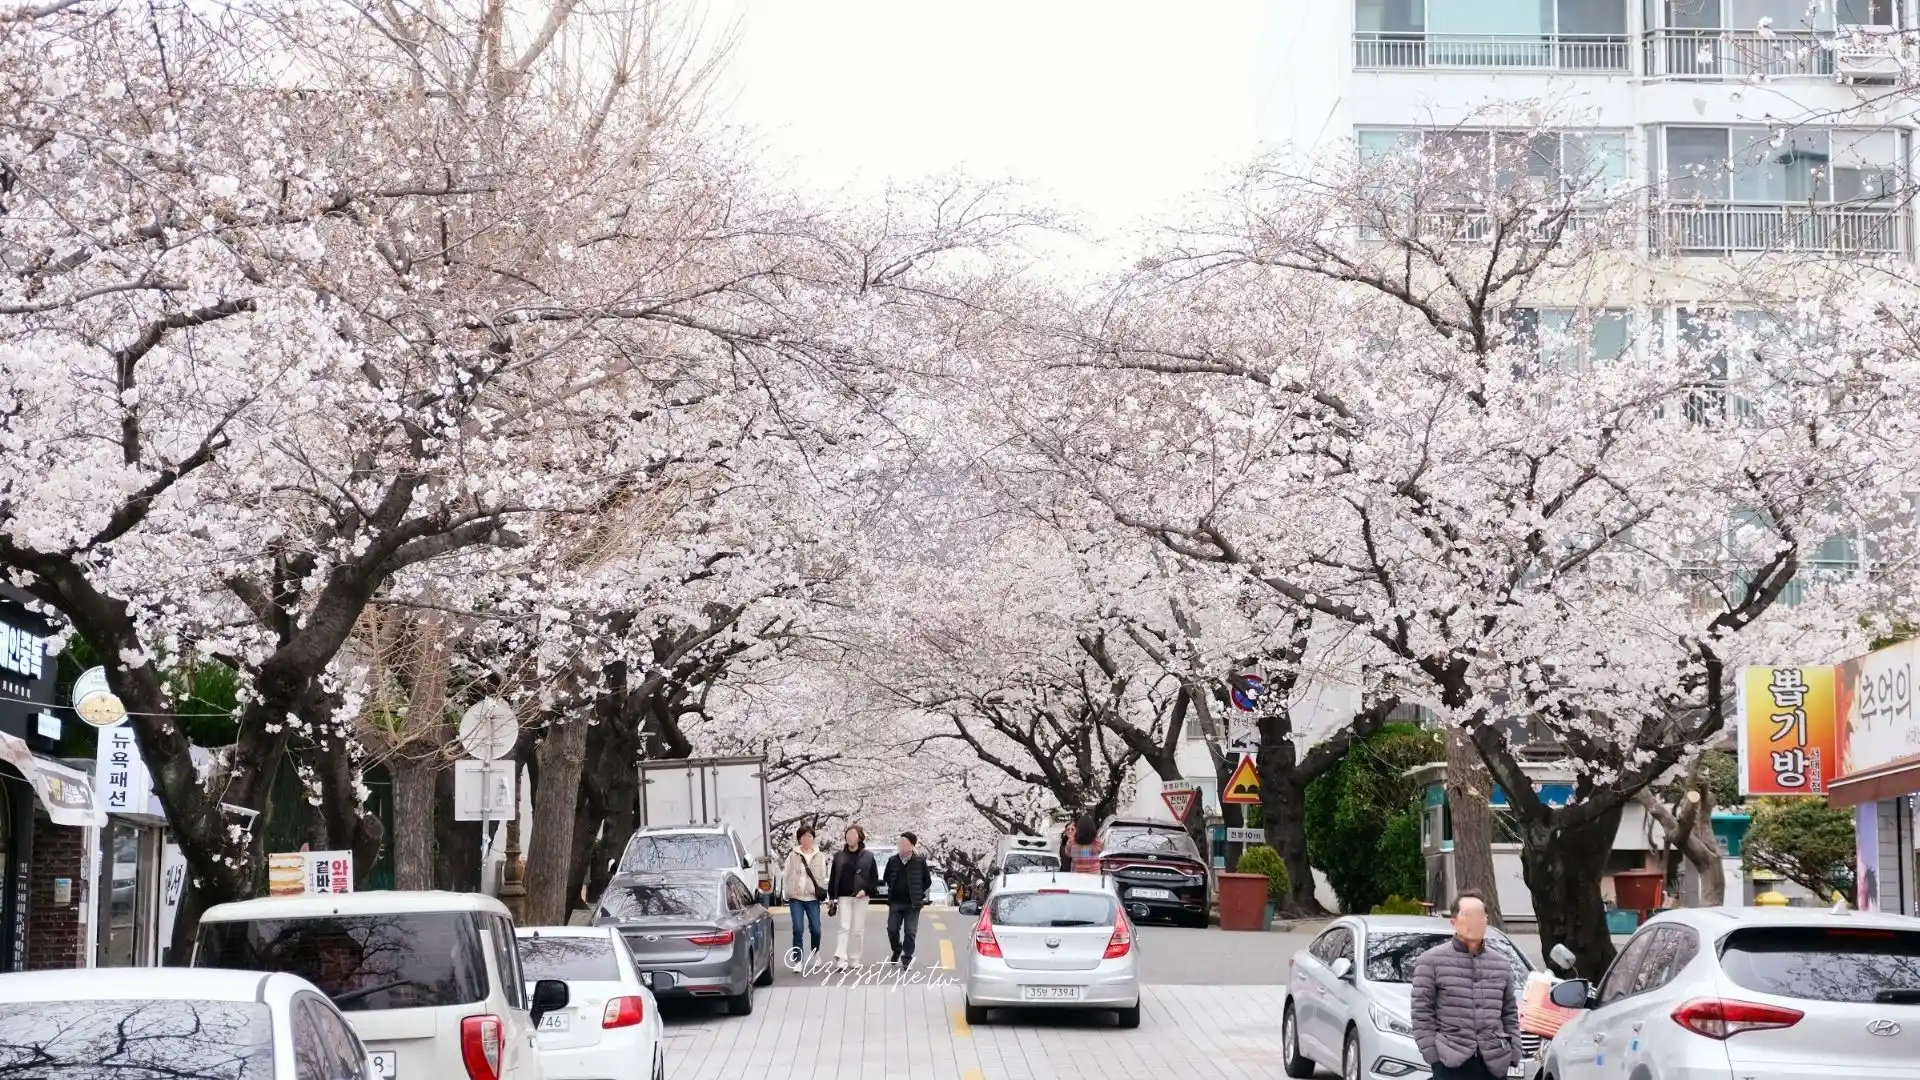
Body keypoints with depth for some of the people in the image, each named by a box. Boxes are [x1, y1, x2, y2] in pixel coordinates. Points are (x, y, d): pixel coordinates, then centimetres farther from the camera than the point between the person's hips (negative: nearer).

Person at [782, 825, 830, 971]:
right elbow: (787, 876, 7)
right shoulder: (792, 856, 4)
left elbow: (823, 877, 9)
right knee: (798, 929, -7)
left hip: (812, 898, 1)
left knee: (815, 929, 2)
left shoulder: (820, 856, 7)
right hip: (796, 898, -1)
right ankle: (798, 960, -2)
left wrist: (821, 891, -2)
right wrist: (787, 893, -1)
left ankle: (815, 952, 32)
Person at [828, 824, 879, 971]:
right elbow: (832, 877, 10)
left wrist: (866, 890, -12)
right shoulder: (839, 856, 8)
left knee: (858, 929, 2)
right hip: (843, 896, 0)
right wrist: (832, 897, 5)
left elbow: (875, 878, 3)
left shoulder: (868, 856, 3)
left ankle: (854, 960, 11)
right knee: (844, 927, -10)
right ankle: (841, 959, -19)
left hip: (860, 897, 0)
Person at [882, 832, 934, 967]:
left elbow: (927, 881, 5)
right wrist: (893, 890, 10)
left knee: (910, 932, -3)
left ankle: (907, 958, 5)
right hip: (895, 902, 3)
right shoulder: (893, 860, 3)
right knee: (892, 929, 4)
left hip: (912, 904, -3)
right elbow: (887, 878, 18)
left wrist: (917, 894, 4)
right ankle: (897, 952, 28)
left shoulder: (919, 861, -5)